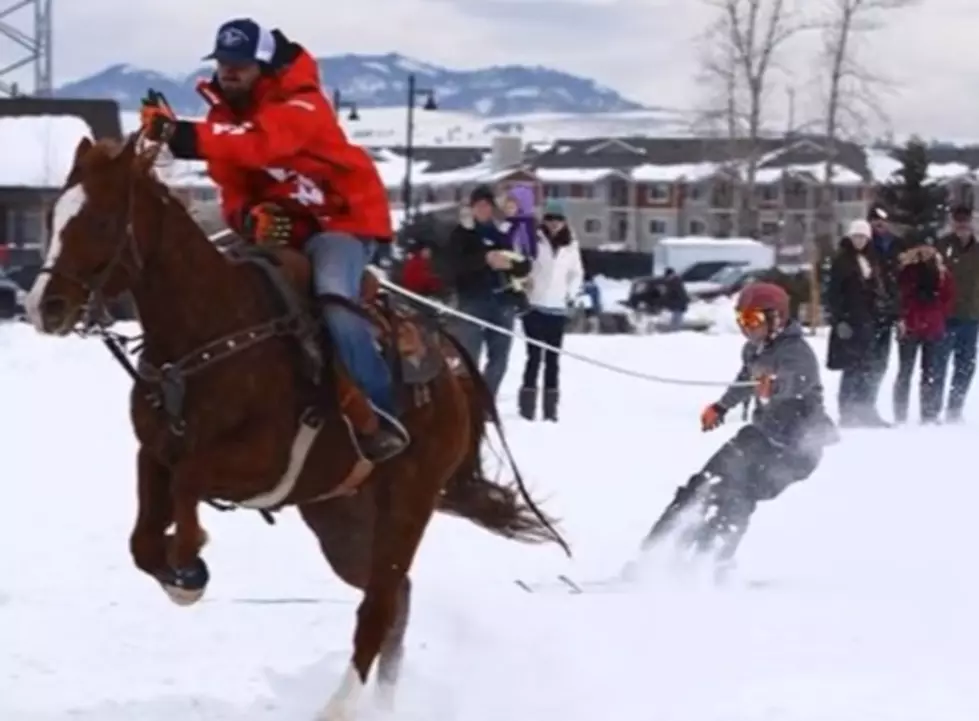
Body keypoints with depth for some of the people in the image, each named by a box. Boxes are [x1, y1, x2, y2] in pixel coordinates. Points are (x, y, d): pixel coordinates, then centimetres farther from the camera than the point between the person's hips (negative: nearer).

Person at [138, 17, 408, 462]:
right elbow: (232, 185, 2)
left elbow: (259, 143, -42)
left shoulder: (299, 104, -22)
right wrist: (247, 216, -23)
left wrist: (183, 136, -53)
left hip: (344, 218, -8)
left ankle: (380, 415, -26)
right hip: (280, 229, 9)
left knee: (334, 299, -32)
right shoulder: (223, 116, 3)